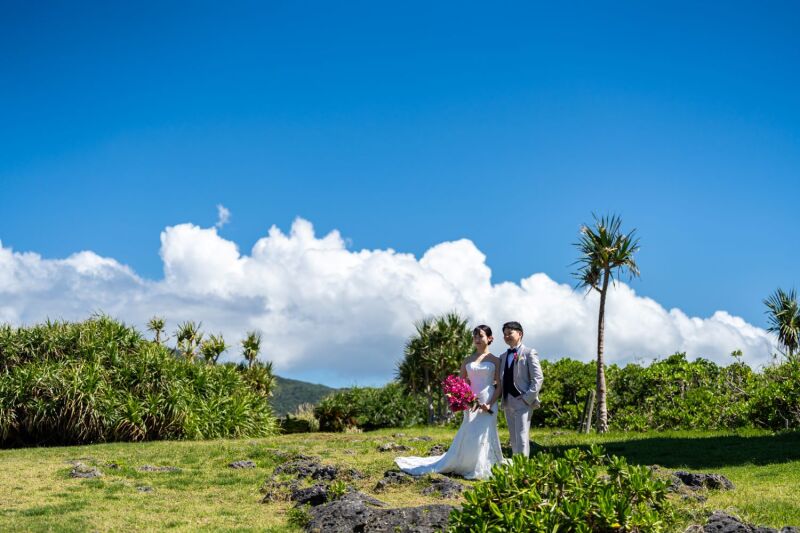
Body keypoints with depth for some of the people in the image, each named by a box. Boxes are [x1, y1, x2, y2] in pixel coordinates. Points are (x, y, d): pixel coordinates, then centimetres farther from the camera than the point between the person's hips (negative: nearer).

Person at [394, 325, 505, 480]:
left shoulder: (495, 360, 3)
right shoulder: (468, 360, 11)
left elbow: (500, 385, -2)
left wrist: (490, 404, -13)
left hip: (488, 403, -2)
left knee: (483, 436, -5)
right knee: (467, 437, 1)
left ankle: (481, 471, 4)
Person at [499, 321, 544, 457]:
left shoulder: (529, 353, -1)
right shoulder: (504, 356, 18)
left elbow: (538, 378, -8)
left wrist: (527, 398, -14)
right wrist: (503, 400, 5)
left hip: (522, 401, -6)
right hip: (508, 403, 6)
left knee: (522, 439, -13)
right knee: (514, 440, 8)